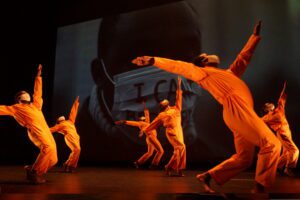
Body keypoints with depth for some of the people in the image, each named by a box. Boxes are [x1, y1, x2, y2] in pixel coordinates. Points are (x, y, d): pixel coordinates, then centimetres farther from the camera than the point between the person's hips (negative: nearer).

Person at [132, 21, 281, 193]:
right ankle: (261, 187, -7)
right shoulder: (202, 72, 11)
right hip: (236, 108, -8)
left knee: (244, 158, 7)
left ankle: (208, 176, 8)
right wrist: (153, 60, -7)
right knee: (272, 144, -11)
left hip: (243, 109, 9)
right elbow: (179, 67, 3)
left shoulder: (228, 73, 34)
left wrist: (256, 35, 47)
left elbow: (244, 57, 43)